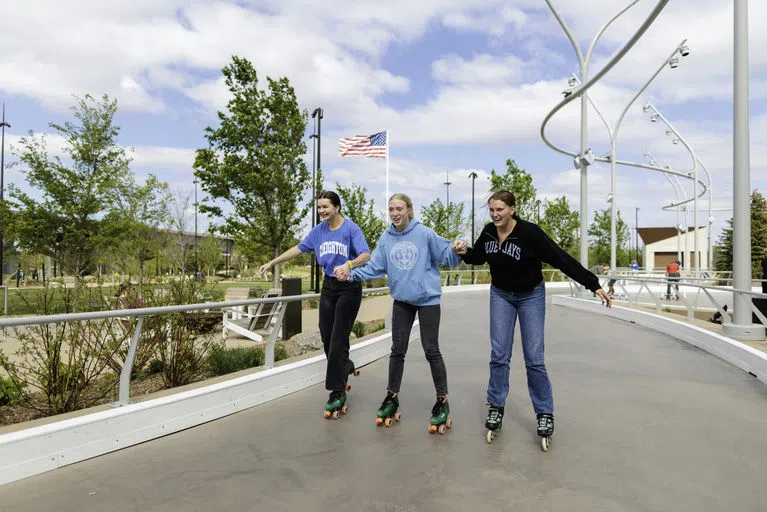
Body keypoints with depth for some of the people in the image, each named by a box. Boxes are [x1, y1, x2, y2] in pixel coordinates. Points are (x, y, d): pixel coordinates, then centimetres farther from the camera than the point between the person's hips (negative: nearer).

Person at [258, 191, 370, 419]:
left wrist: (349, 265, -43)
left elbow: (366, 255, -23)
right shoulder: (319, 230, 6)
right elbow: (299, 248, 12)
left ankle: (337, 392, 1)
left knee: (338, 340, -8)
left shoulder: (351, 228, -12)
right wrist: (272, 263, 10)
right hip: (328, 287, 6)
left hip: (349, 288, -6)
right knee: (327, 338, 10)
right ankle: (345, 367, 37)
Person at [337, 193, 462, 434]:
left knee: (431, 350, 0)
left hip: (427, 299, -4)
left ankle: (442, 402, 16)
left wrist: (456, 251, -31)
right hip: (401, 300, 4)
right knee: (397, 350, 11)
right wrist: (351, 273, -14)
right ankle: (392, 397, 26)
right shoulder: (386, 239, 1)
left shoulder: (425, 234, -11)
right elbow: (374, 268, -1)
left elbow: (446, 256, -9)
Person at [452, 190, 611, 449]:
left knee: (534, 357, -5)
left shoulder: (530, 232, -25)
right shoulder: (489, 232, -10)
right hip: (501, 294, 4)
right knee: (499, 354, 1)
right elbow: (478, 256, 9)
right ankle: (496, 407, 16)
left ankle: (544, 413, 12)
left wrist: (593, 284, -23)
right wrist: (465, 251, -13)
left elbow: (562, 259, -23)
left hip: (531, 296, -3)